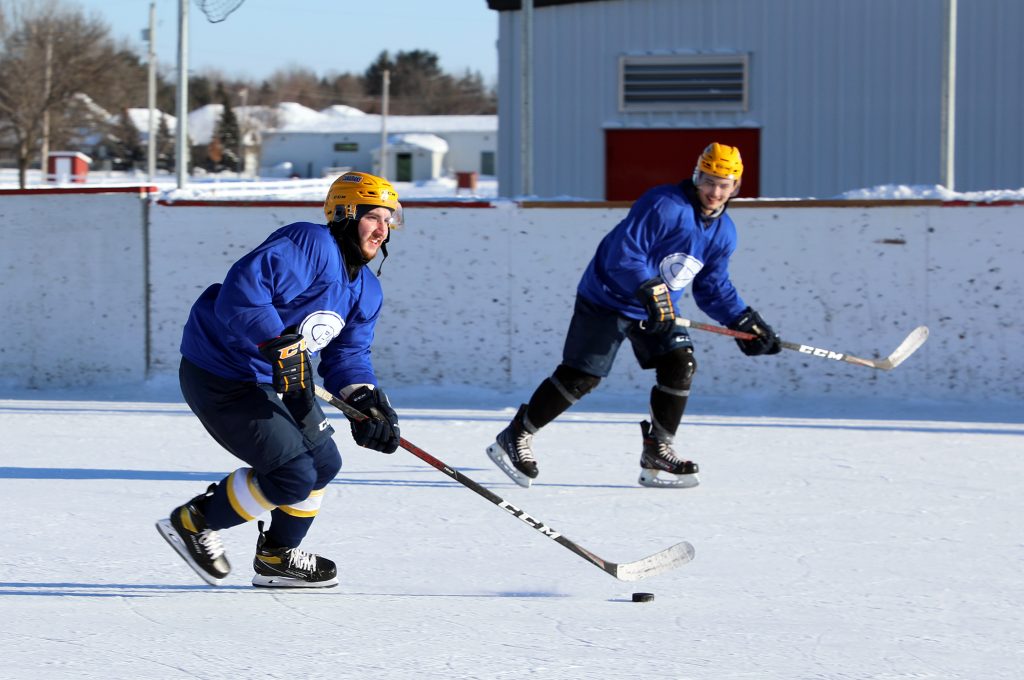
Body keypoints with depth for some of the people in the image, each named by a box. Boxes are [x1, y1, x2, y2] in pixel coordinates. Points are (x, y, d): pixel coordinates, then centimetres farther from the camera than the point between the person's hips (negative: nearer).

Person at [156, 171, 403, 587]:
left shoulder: (367, 291, 9)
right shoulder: (309, 243, -22)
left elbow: (348, 354, 9)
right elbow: (242, 288, -33)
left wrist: (366, 400, -12)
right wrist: (281, 346, -39)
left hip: (274, 380, 11)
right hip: (219, 377, -11)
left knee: (323, 463, 16)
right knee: (294, 475, -14)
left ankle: (277, 557, 34)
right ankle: (193, 522, 5)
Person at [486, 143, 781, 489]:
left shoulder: (724, 233, 4)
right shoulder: (663, 205, -23)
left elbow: (714, 288, 13)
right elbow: (623, 255, -28)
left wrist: (746, 322, 2)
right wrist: (651, 291, -38)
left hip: (658, 309, 7)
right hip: (607, 298, -7)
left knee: (680, 365, -9)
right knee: (581, 376, -8)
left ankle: (657, 452, 3)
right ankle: (516, 437, 5)